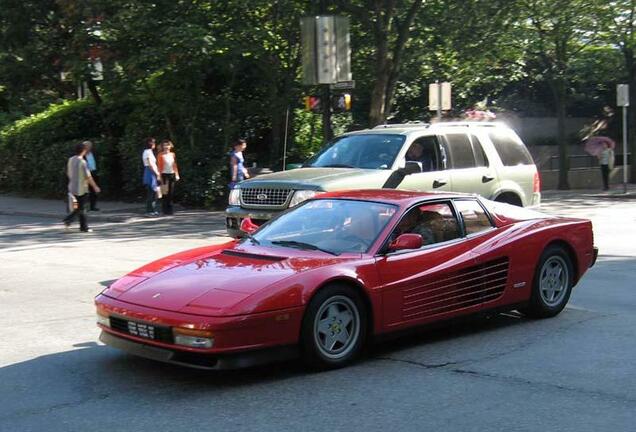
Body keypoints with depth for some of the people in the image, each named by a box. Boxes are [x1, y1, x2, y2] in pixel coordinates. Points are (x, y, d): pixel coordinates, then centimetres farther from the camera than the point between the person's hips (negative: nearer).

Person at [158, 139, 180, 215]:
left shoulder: (173, 154, 10)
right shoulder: (161, 155, -5)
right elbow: (159, 166, -7)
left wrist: (177, 174, 10)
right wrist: (160, 176, -13)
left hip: (172, 174, 5)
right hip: (165, 174, -5)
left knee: (171, 193, 7)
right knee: (165, 193, -5)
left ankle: (170, 208, 15)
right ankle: (165, 209, 0)